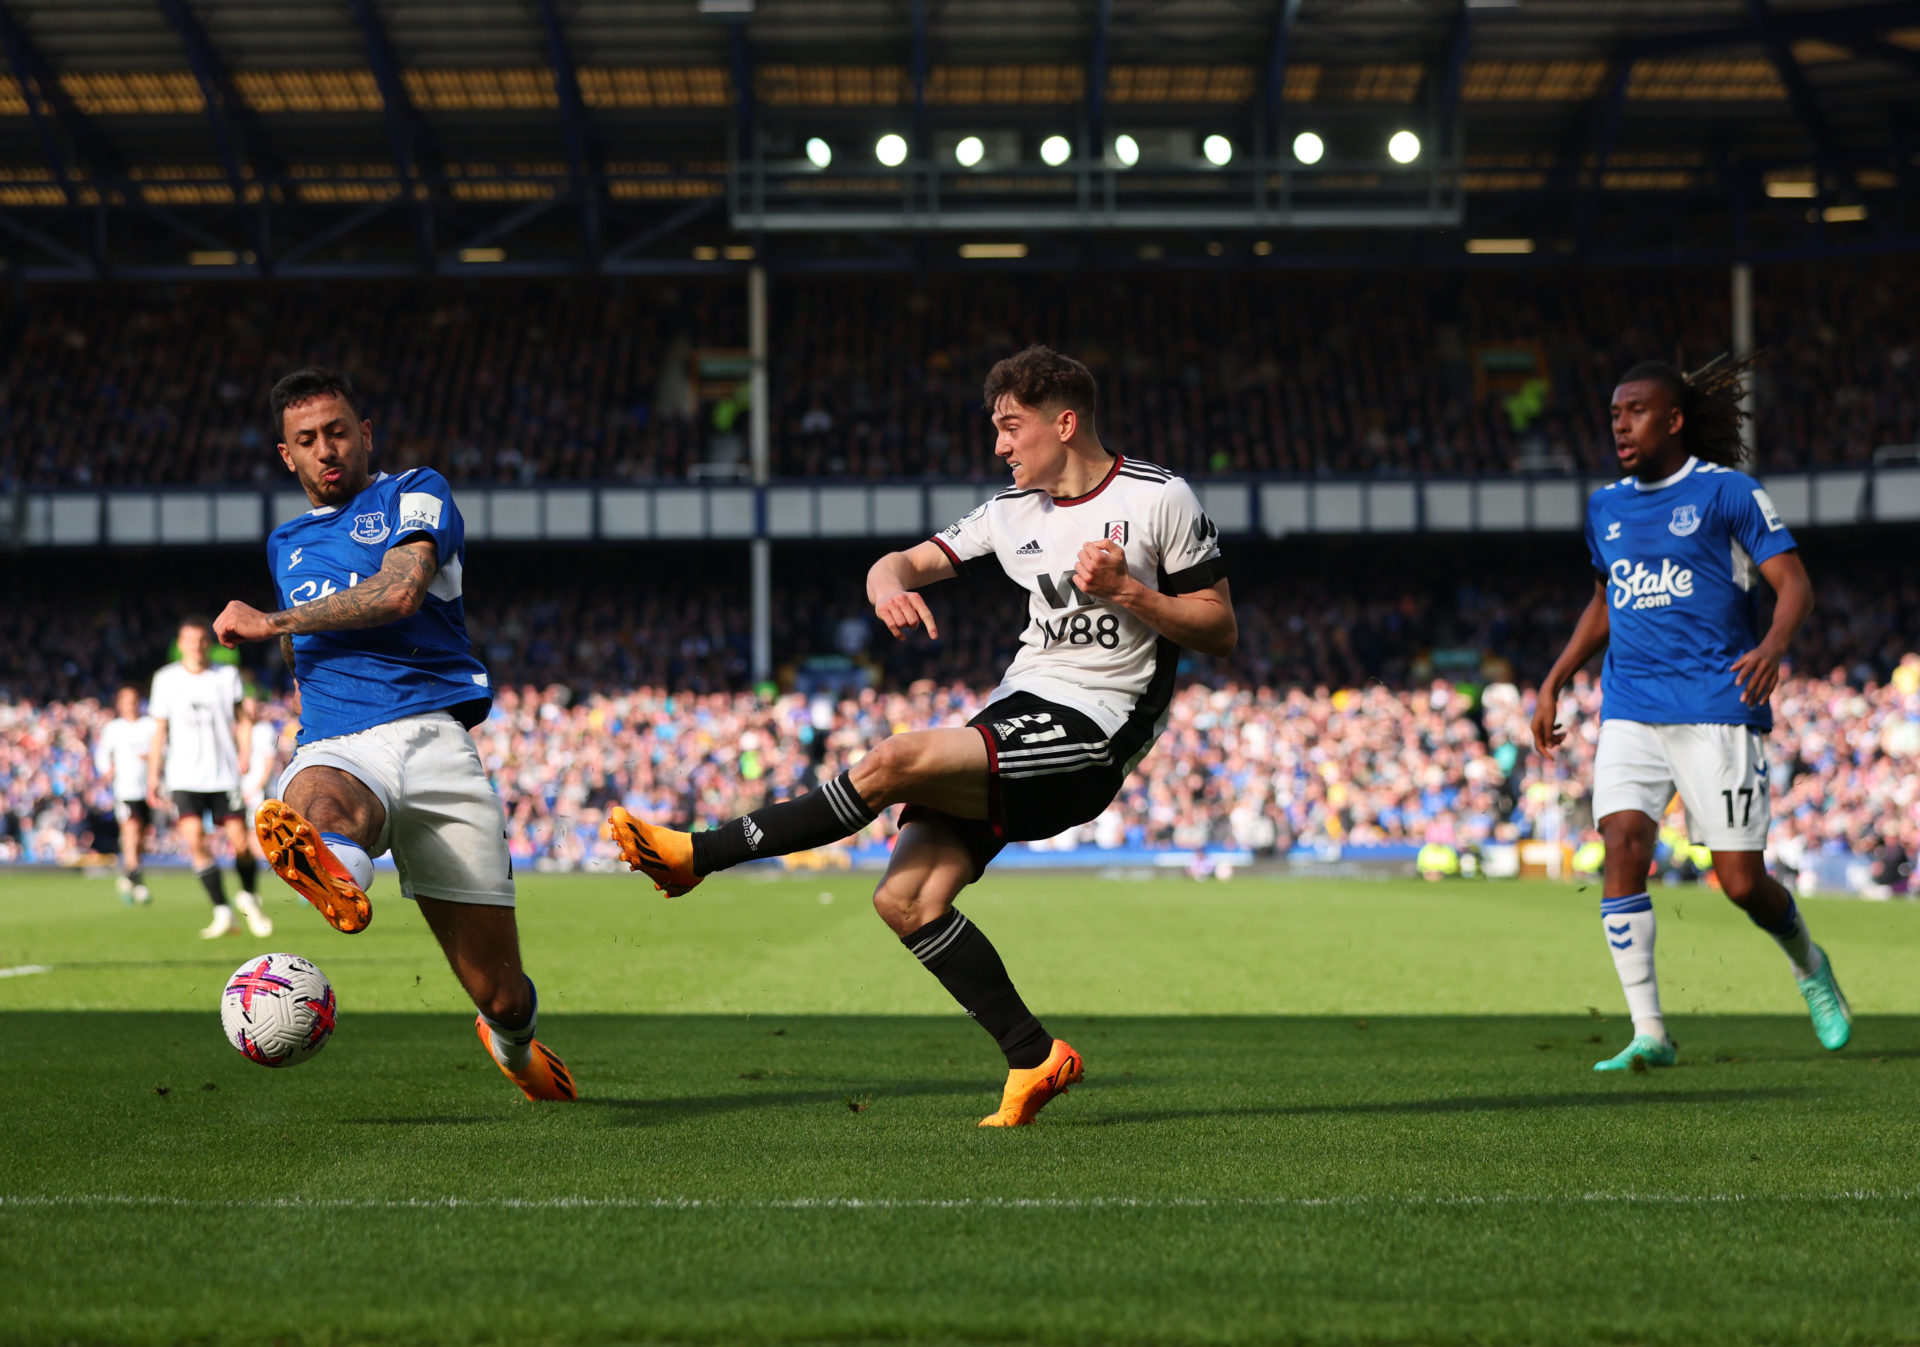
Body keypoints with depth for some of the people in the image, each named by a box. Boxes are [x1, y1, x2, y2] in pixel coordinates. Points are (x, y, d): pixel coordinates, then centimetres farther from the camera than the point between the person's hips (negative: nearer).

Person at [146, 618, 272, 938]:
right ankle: (222, 913, -12)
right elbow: (160, 729, 10)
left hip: (224, 776, 0)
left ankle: (248, 897, 25)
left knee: (240, 841, -4)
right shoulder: (166, 678, 6)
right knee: (194, 839, -17)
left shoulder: (227, 675, 5)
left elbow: (243, 718, 12)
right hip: (184, 777, 0)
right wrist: (153, 777, 6)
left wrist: (244, 755, -4)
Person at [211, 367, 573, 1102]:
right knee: (313, 801, -42)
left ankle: (513, 1041, 30)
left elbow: (400, 592, -9)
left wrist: (273, 623, -6)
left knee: (501, 994, -4)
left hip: (432, 738, -3)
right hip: (335, 752, 3)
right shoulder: (285, 545, 29)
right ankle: (333, 874, -76)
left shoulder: (416, 493, 11)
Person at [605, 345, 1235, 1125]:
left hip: (1093, 729, -7)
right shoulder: (1015, 510, 15)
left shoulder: (1160, 499, -1)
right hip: (1019, 708, 7)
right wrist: (891, 583, -10)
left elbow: (1220, 632, 1)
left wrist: (1129, 592, -15)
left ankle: (695, 856, -18)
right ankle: (1035, 1059, 0)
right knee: (908, 900, -10)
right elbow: (909, 563, 15)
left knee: (900, 761, -26)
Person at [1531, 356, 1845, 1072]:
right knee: (1622, 846, -16)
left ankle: (1810, 965, 29)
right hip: (1630, 710, 5)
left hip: (1717, 708, -5)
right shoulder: (1606, 507, 15)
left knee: (1742, 882, -4)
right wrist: (1552, 684, 22)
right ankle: (1648, 1032, -13)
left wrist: (1773, 646, -26)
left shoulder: (1727, 491, -2)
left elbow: (1793, 584, -6)